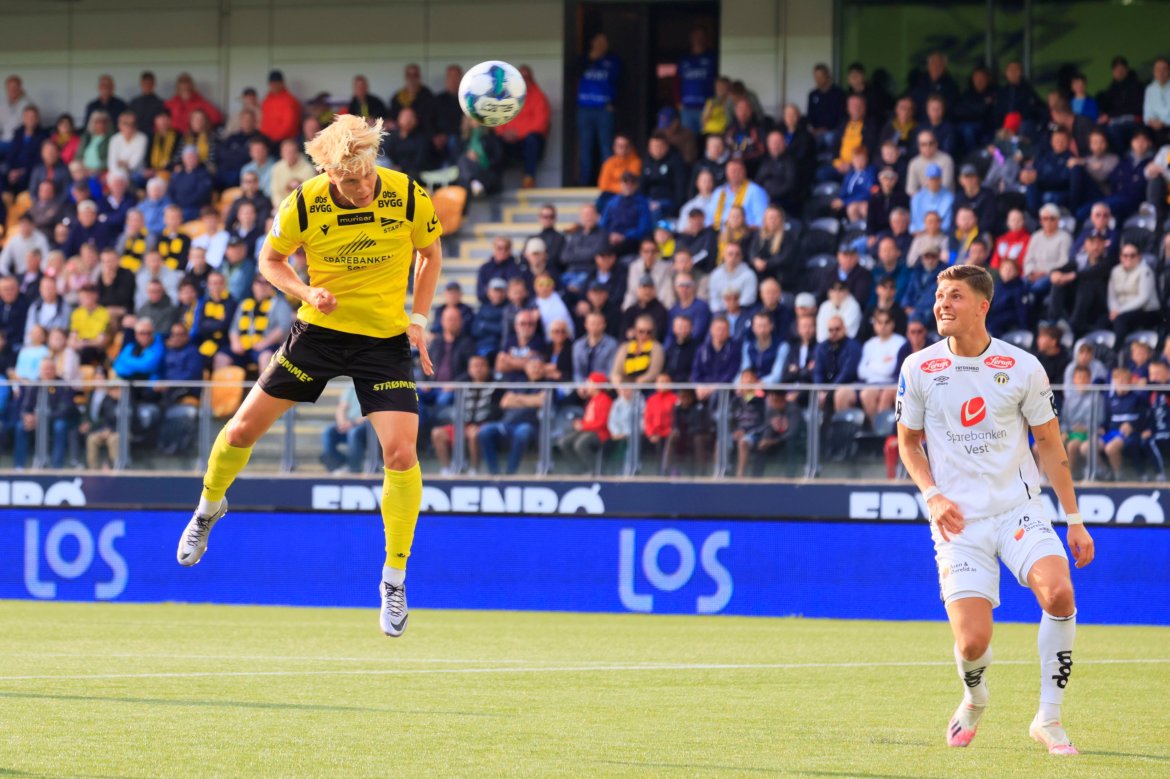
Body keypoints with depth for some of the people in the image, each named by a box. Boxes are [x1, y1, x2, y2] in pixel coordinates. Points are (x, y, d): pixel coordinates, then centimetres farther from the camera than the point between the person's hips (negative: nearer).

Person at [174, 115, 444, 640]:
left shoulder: (409, 197, -16)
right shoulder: (304, 203, -16)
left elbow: (430, 252, 4)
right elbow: (271, 259, 2)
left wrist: (418, 317, -5)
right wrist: (307, 292, -17)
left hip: (385, 340, -1)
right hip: (319, 331, 1)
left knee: (400, 454, -16)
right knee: (243, 429, 4)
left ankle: (395, 578, 0)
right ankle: (209, 507, 37)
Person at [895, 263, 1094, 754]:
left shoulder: (1023, 368, -1)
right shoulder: (919, 369, 1)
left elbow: (1049, 444, 9)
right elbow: (908, 442, 13)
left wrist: (1074, 519, 7)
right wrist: (933, 496, -5)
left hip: (1018, 510, 0)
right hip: (958, 522, 0)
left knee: (1059, 592, -28)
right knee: (973, 641, -15)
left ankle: (1049, 719, -11)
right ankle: (974, 701, 23)